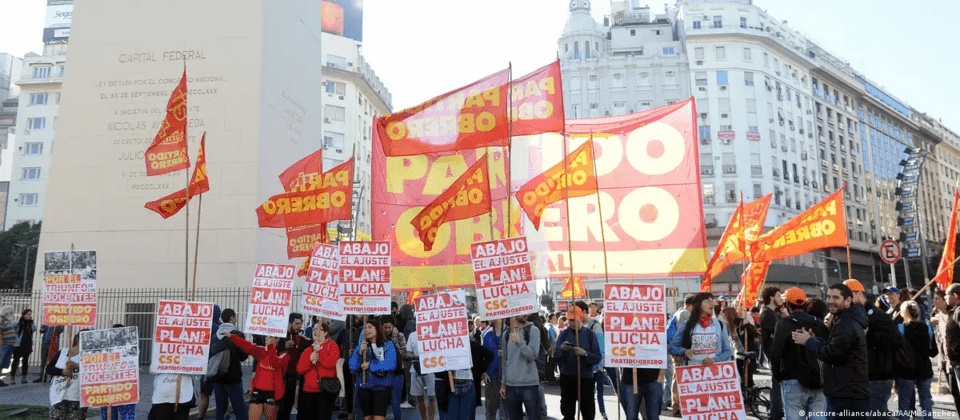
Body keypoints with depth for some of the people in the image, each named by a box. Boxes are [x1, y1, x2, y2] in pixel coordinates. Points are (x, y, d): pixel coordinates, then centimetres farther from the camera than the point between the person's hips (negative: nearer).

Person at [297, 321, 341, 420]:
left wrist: (319, 351, -11)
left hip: (325, 391, -5)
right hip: (308, 390, 5)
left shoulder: (332, 346, 2)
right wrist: (310, 360, -10)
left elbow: (330, 364, -15)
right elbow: (299, 369, 7)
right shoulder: (308, 350, 17)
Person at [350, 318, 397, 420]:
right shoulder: (362, 346, 10)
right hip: (365, 387, 3)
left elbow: (391, 364, -12)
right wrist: (360, 353, -12)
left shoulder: (388, 345, 2)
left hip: (382, 387, -3)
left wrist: (370, 366, -11)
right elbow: (352, 367, 3)